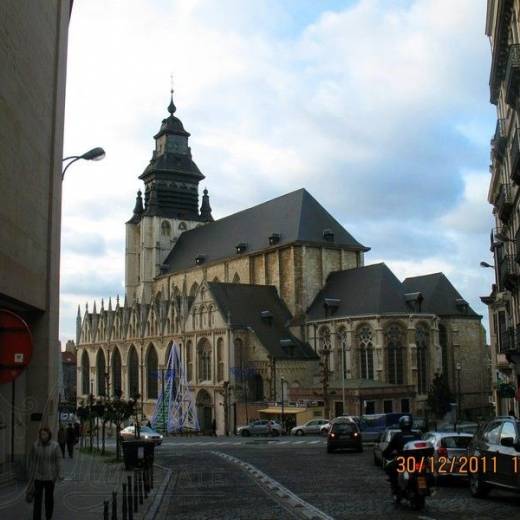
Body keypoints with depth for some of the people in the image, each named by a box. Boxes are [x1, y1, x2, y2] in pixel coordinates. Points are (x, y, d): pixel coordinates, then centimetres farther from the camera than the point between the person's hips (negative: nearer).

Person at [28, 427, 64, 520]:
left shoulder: (55, 446, -10)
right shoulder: (35, 445, -5)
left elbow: (59, 460, -11)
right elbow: (32, 461, 3)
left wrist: (60, 474, -21)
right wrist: (30, 476, 8)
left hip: (50, 476, 0)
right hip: (38, 476, 0)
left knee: (49, 498, 13)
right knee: (37, 499, -6)